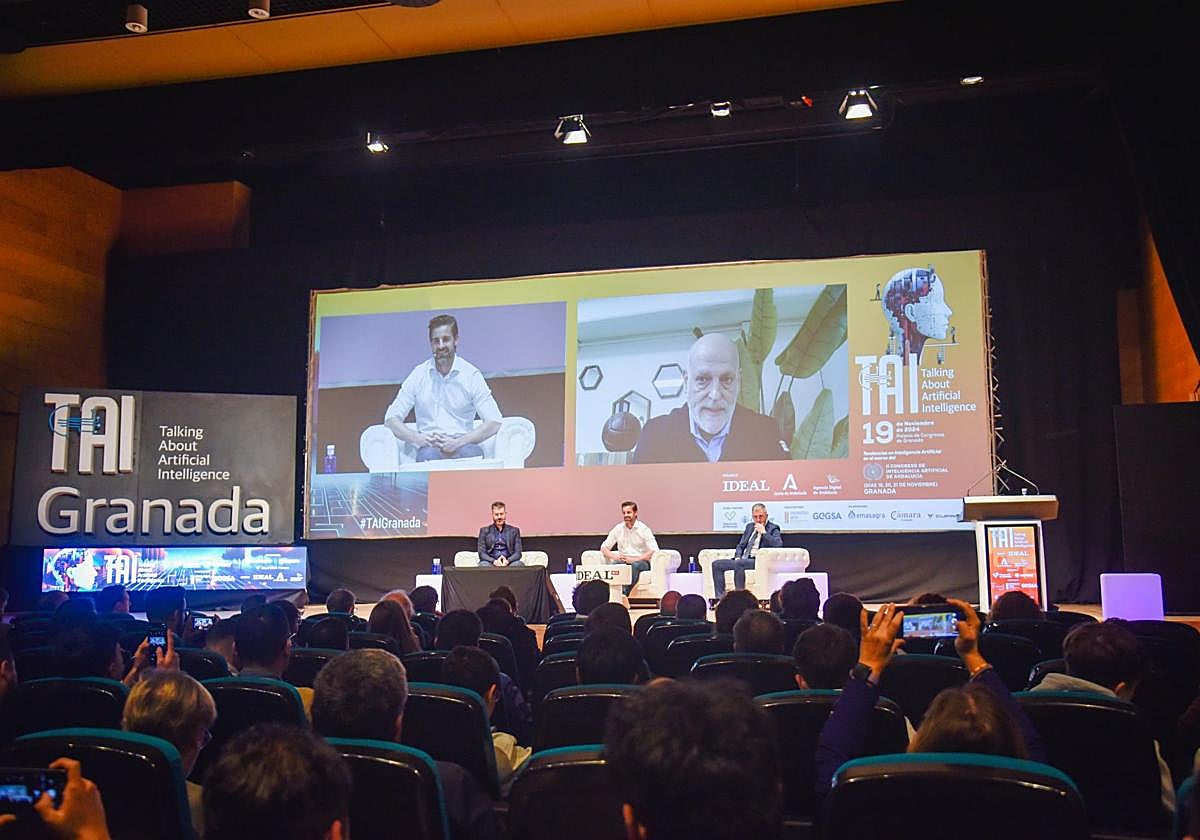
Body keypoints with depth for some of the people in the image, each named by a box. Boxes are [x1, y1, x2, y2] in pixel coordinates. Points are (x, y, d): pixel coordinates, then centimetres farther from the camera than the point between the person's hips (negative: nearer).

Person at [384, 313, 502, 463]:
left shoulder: (472, 375, 5)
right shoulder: (418, 375, 10)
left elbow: (494, 422, -2)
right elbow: (391, 418, 9)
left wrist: (459, 442, -16)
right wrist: (417, 438, -11)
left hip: (462, 446, 0)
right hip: (428, 447, 0)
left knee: (473, 452, -36)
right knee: (428, 454, -37)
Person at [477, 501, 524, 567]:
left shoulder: (514, 530, 16)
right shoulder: (484, 531, 14)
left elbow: (518, 553, 7)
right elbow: (481, 553, 4)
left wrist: (507, 561, -15)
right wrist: (494, 561, -16)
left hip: (508, 563, 0)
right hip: (491, 562, 0)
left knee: (519, 564, -33)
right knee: (484, 565, -35)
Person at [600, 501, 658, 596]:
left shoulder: (644, 529, -2)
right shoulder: (618, 529, 9)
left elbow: (654, 551, -12)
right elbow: (603, 547, 12)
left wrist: (635, 559, -22)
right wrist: (614, 556, -10)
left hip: (641, 561, -3)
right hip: (623, 561, 3)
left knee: (635, 565, -39)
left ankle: (626, 593, -44)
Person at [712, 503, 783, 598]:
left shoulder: (773, 528, 3)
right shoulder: (750, 527, 23)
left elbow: (779, 545, -15)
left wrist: (764, 532, -13)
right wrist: (738, 557, 4)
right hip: (742, 560, 7)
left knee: (738, 564, -37)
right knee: (716, 564, -11)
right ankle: (720, 598, -16)